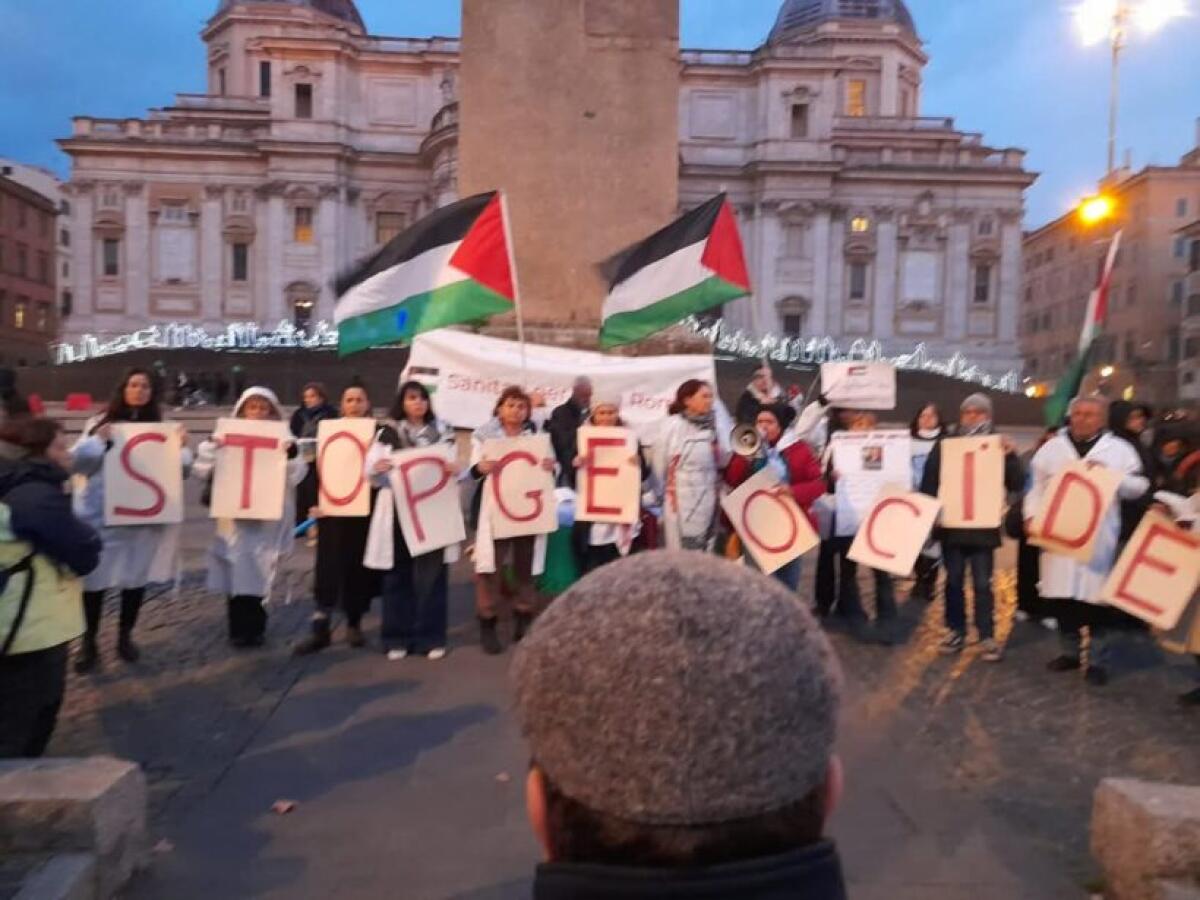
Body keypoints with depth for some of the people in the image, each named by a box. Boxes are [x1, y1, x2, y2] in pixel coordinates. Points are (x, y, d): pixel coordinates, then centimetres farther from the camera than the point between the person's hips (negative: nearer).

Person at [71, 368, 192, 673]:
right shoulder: (99, 423, 4)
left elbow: (181, 470, 5)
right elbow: (78, 463, -1)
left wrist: (182, 446, -12)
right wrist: (98, 440, -16)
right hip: (101, 514, -1)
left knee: (137, 577, 9)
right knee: (95, 578, 2)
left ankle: (125, 636, 26)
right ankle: (89, 642, 17)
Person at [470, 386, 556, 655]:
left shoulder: (537, 435, 10)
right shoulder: (484, 434, 2)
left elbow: (548, 468, 10)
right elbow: (474, 470, -3)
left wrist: (551, 466, -14)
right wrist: (481, 468, -26)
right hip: (494, 507, -2)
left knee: (525, 565, 9)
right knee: (491, 566, -4)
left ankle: (524, 620, 22)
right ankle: (488, 625, 6)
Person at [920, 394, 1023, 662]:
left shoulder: (998, 447, 2)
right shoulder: (945, 445, 2)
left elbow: (1016, 485, -4)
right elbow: (928, 483, 2)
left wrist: (1011, 456, -18)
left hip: (984, 527, -1)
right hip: (951, 525, 1)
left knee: (982, 583, 2)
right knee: (954, 580, 10)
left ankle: (988, 636, 11)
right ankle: (955, 630, 20)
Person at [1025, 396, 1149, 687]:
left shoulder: (1119, 449, 5)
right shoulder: (1052, 447, 9)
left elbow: (1139, 487, 3)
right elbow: (1037, 486, 9)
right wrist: (1031, 516, -4)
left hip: (1098, 538, -2)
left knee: (1095, 597, -1)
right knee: (1062, 596, 7)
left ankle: (1097, 660, 13)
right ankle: (1070, 652, 24)